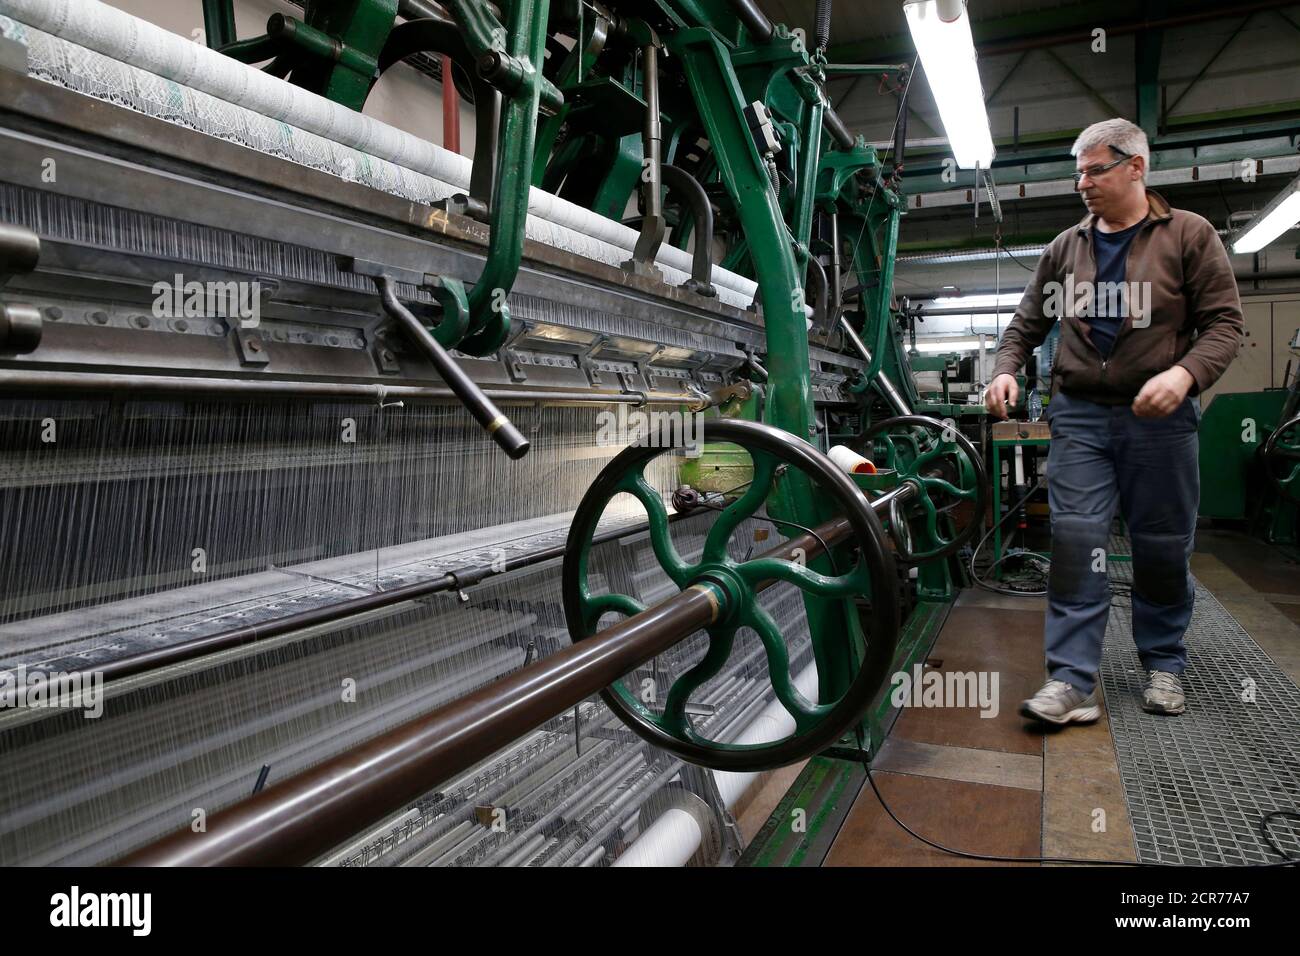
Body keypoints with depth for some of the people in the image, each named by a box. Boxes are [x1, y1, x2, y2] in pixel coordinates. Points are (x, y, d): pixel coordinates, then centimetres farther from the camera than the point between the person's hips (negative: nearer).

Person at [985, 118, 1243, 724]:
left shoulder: (1189, 236, 2)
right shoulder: (1065, 248, 11)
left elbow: (1223, 323, -2)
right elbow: (1029, 323, 17)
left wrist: (1184, 373, -21)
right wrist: (1005, 370, -2)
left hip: (1158, 417, -2)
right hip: (1078, 414, 2)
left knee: (1162, 547, 7)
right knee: (1075, 540, -7)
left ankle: (1163, 663, 26)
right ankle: (1072, 681, -5)